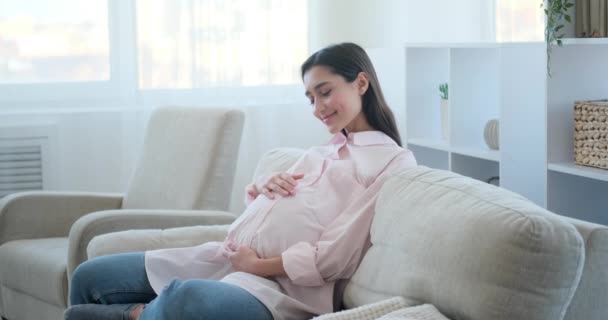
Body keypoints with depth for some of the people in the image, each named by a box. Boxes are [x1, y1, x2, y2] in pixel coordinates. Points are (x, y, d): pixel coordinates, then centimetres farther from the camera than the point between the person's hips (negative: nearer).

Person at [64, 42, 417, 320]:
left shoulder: (393, 161, -1)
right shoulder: (320, 152, 25)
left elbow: (331, 259, -11)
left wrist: (256, 264, -9)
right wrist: (262, 186, 5)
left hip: (279, 286, -9)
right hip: (223, 257, 9)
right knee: (90, 277, 5)